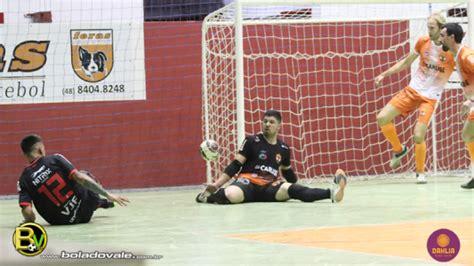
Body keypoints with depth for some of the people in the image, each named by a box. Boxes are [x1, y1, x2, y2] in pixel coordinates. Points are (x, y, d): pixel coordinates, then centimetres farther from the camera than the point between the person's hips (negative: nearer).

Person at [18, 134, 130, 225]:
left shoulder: (24, 180, -7)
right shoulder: (55, 159, -10)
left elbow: (27, 212, -19)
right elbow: (79, 177, -17)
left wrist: (29, 220, 4)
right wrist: (108, 195, -13)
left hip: (61, 221, 2)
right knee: (84, 175, 29)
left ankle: (100, 202, 49)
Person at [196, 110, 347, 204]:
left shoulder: (283, 149, 13)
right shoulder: (252, 141, 1)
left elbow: (288, 172, 30)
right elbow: (235, 165, -1)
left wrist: (298, 189, 33)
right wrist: (216, 184, -8)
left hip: (269, 187, 3)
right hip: (248, 182, -3)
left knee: (293, 190, -27)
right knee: (231, 196, -40)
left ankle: (332, 193, -44)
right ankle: (210, 196, -7)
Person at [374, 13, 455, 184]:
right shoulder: (423, 42, -2)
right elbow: (406, 62, 13)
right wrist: (385, 74, 6)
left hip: (430, 97, -4)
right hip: (412, 90, 4)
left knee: (419, 136, -16)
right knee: (382, 119, -7)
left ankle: (420, 172, 10)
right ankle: (399, 150, 19)